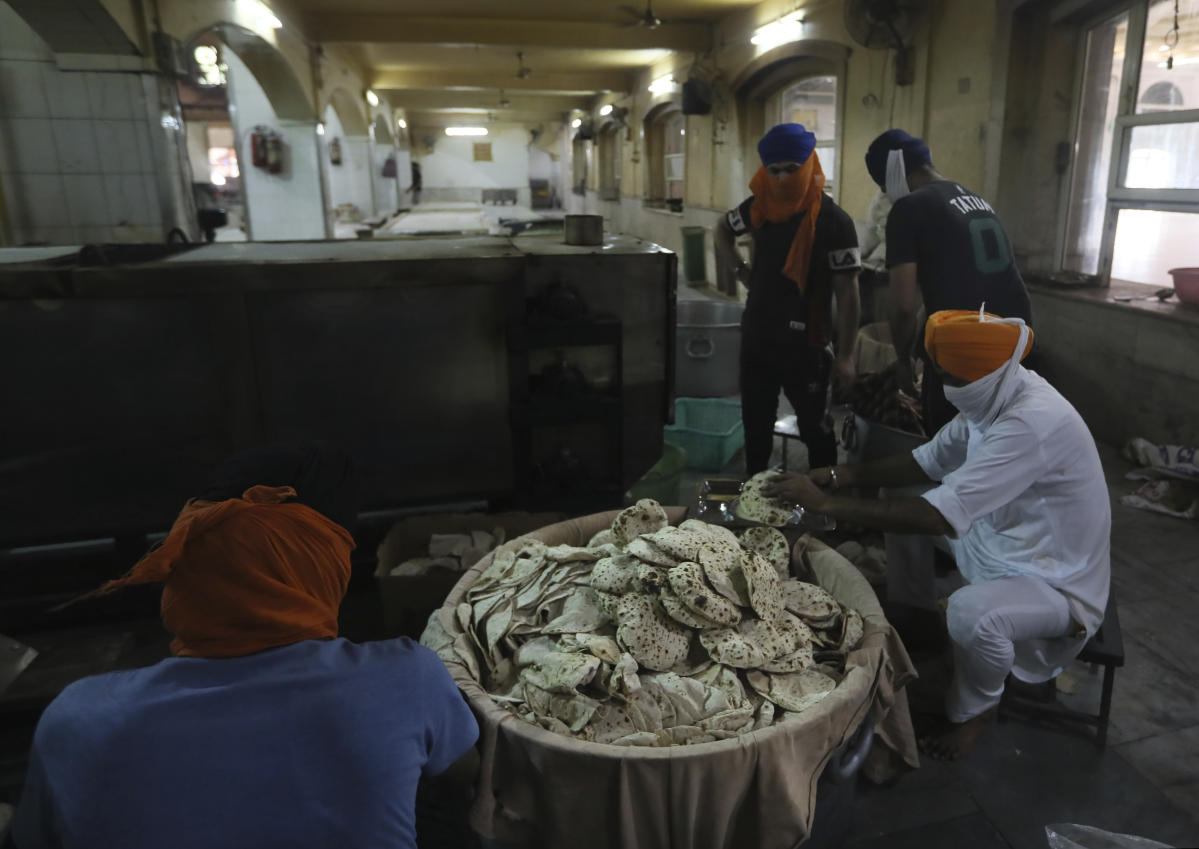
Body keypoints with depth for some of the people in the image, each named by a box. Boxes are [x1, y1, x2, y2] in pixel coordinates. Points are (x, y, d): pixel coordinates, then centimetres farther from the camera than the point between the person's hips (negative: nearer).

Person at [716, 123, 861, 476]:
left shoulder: (834, 221, -14)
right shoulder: (760, 206, 2)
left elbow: (847, 293, -13)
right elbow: (723, 229, 24)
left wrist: (845, 356, -14)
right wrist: (741, 270, 8)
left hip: (806, 344, -6)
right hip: (756, 337, 6)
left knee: (815, 428, 7)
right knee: (755, 424, 18)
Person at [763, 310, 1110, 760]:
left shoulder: (1035, 422, -35)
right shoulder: (994, 398, -6)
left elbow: (939, 516, -40)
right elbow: (926, 461, 2)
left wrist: (827, 504, -34)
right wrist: (838, 475, -13)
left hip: (1058, 582, -9)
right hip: (999, 544, 9)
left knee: (971, 612, -35)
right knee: (899, 508, 3)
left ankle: (974, 711, -1)